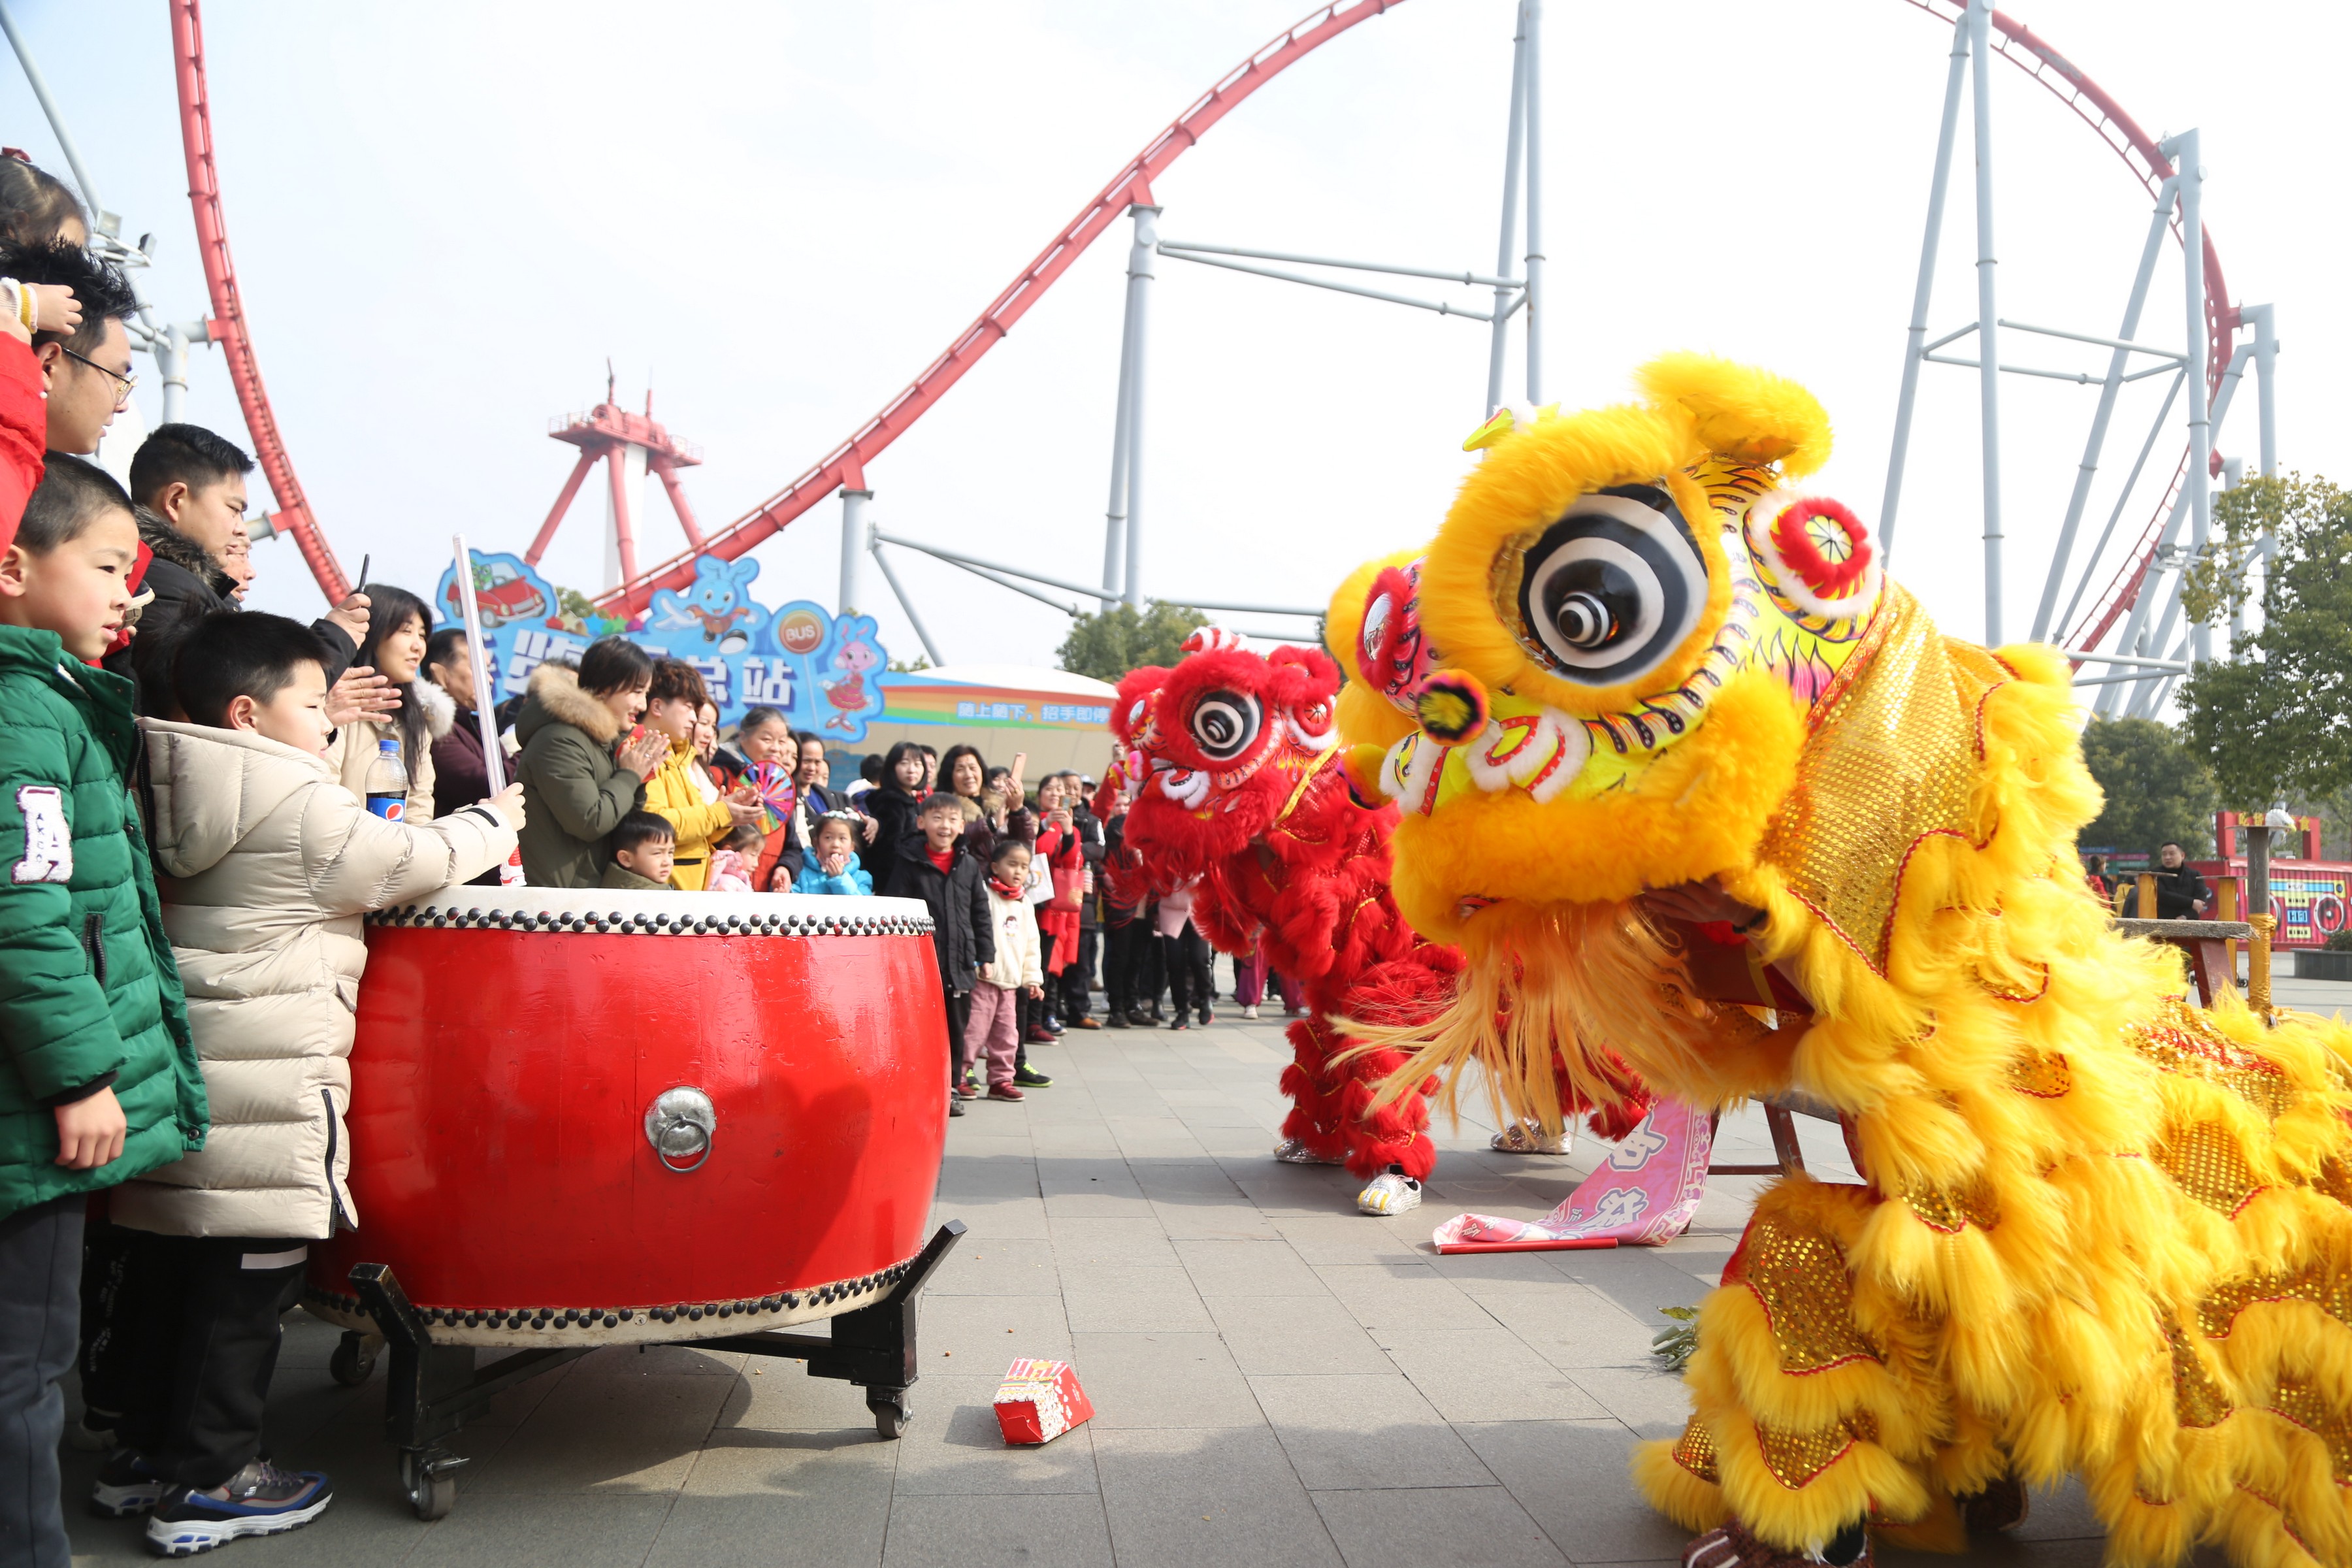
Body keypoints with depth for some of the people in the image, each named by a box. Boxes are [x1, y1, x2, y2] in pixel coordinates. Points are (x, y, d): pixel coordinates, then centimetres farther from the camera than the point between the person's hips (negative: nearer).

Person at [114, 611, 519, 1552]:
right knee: (249, 1280, 1)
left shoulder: (169, 797, 11)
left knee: (171, 1264, 17)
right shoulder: (303, 806, -14)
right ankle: (209, 1483, 10)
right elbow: (415, 860, -5)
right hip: (269, 1087, -9)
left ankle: (145, 1454, 30)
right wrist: (492, 823, 13)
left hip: (178, 1072, 9)